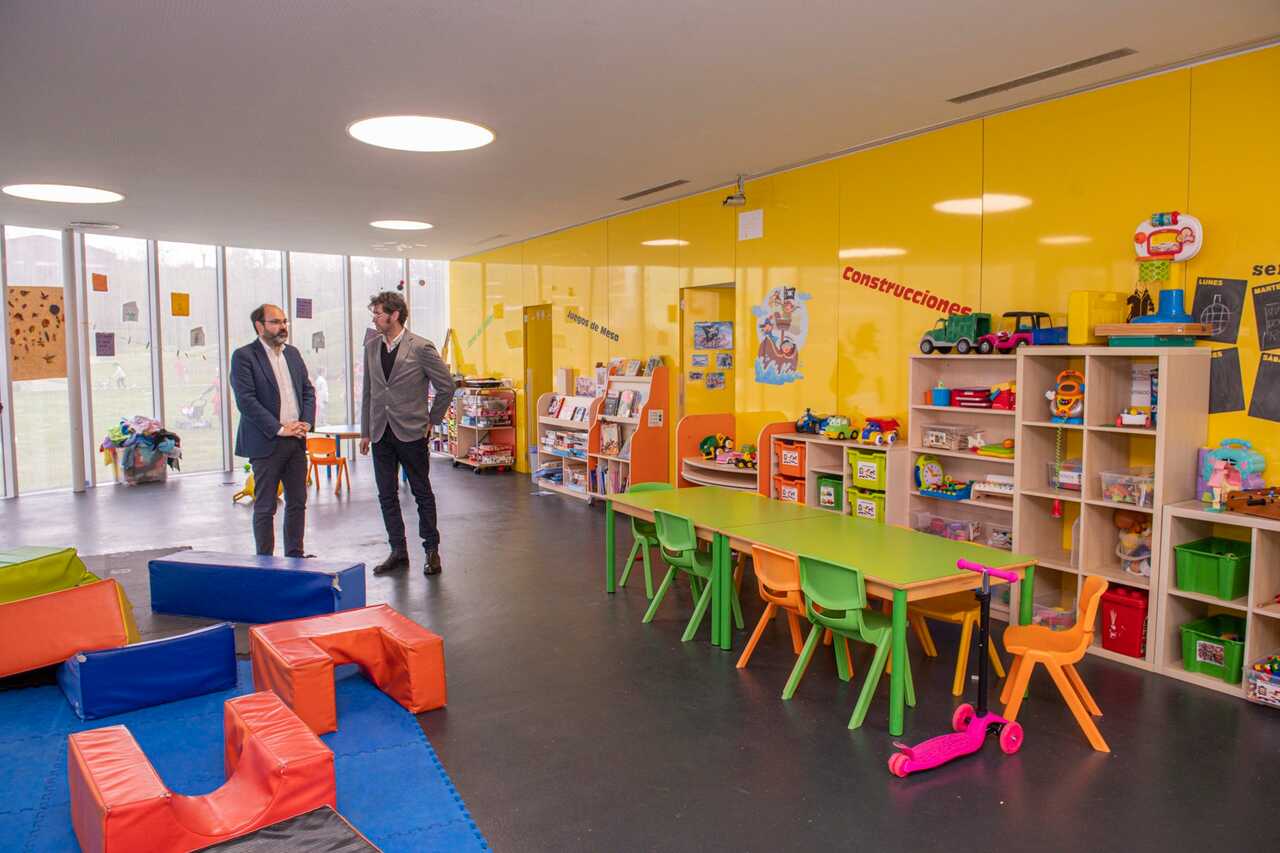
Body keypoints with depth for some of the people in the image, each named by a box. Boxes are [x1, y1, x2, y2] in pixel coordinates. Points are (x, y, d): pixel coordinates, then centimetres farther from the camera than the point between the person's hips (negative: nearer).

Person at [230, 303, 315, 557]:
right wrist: (279, 429, -16)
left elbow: (308, 391, 15)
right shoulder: (244, 356, -6)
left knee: (298, 502, 11)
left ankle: (295, 556, 21)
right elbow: (246, 400, -14)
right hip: (266, 442, -6)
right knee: (265, 508, 2)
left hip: (296, 441, 6)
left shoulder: (293, 353, 13)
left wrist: (306, 422, -1)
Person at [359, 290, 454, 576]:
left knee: (422, 493, 5)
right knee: (387, 495, 9)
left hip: (411, 432, -5)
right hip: (381, 433, 5)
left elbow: (446, 386, -2)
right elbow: (367, 391, 13)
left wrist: (431, 421, 0)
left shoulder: (421, 348, -9)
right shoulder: (371, 347, 7)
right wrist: (365, 431, 11)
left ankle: (432, 550, 17)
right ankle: (398, 552, 19)